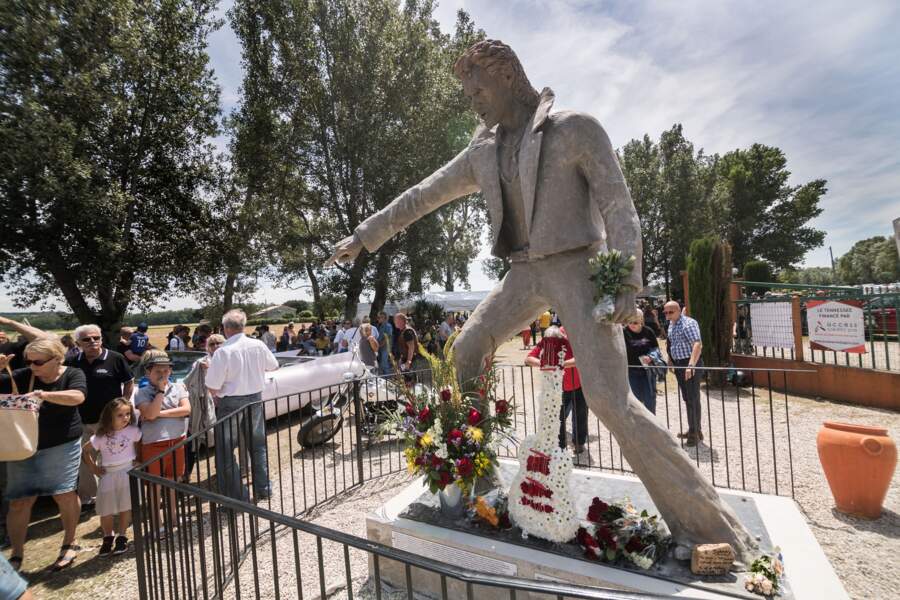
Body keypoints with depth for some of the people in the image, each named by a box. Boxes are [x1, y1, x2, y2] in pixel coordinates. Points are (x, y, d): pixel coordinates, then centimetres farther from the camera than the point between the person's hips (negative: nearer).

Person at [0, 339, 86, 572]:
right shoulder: (23, 376, -2)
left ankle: (69, 544, 25)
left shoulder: (73, 374, -10)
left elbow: (77, 397, -27)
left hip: (62, 447, -3)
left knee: (65, 496, 5)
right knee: (19, 502, 5)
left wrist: (45, 395, -42)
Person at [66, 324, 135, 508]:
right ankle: (86, 498, 33)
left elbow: (129, 382, -1)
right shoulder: (72, 363, 2)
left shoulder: (115, 359, -9)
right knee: (85, 461, 16)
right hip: (82, 421, 4)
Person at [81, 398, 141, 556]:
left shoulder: (133, 431, -6)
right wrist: (93, 467, 4)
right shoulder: (101, 436, -4)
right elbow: (86, 449, 10)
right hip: (107, 474, 1)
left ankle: (121, 537, 14)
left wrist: (137, 459, -3)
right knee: (106, 509, 2)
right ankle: (108, 538, 25)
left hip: (127, 471, -1)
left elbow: (139, 444, 6)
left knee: (126, 506, -3)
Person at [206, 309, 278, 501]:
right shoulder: (258, 345, -6)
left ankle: (237, 494, 14)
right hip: (255, 399, 5)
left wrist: (216, 398, 3)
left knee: (225, 451, 11)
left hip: (230, 403, -4)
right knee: (258, 445, 18)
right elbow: (273, 366, 11)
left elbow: (213, 386, -18)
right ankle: (263, 488, 26)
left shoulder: (223, 352, -18)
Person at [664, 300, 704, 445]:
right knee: (686, 398, 16)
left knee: (693, 398, -3)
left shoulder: (688, 323, -17)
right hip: (678, 364, 9)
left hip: (689, 365, -9)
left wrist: (691, 365, -37)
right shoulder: (671, 324, 11)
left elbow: (697, 344, -28)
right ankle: (693, 429, 29)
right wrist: (670, 360, 15)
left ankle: (695, 433, 6)